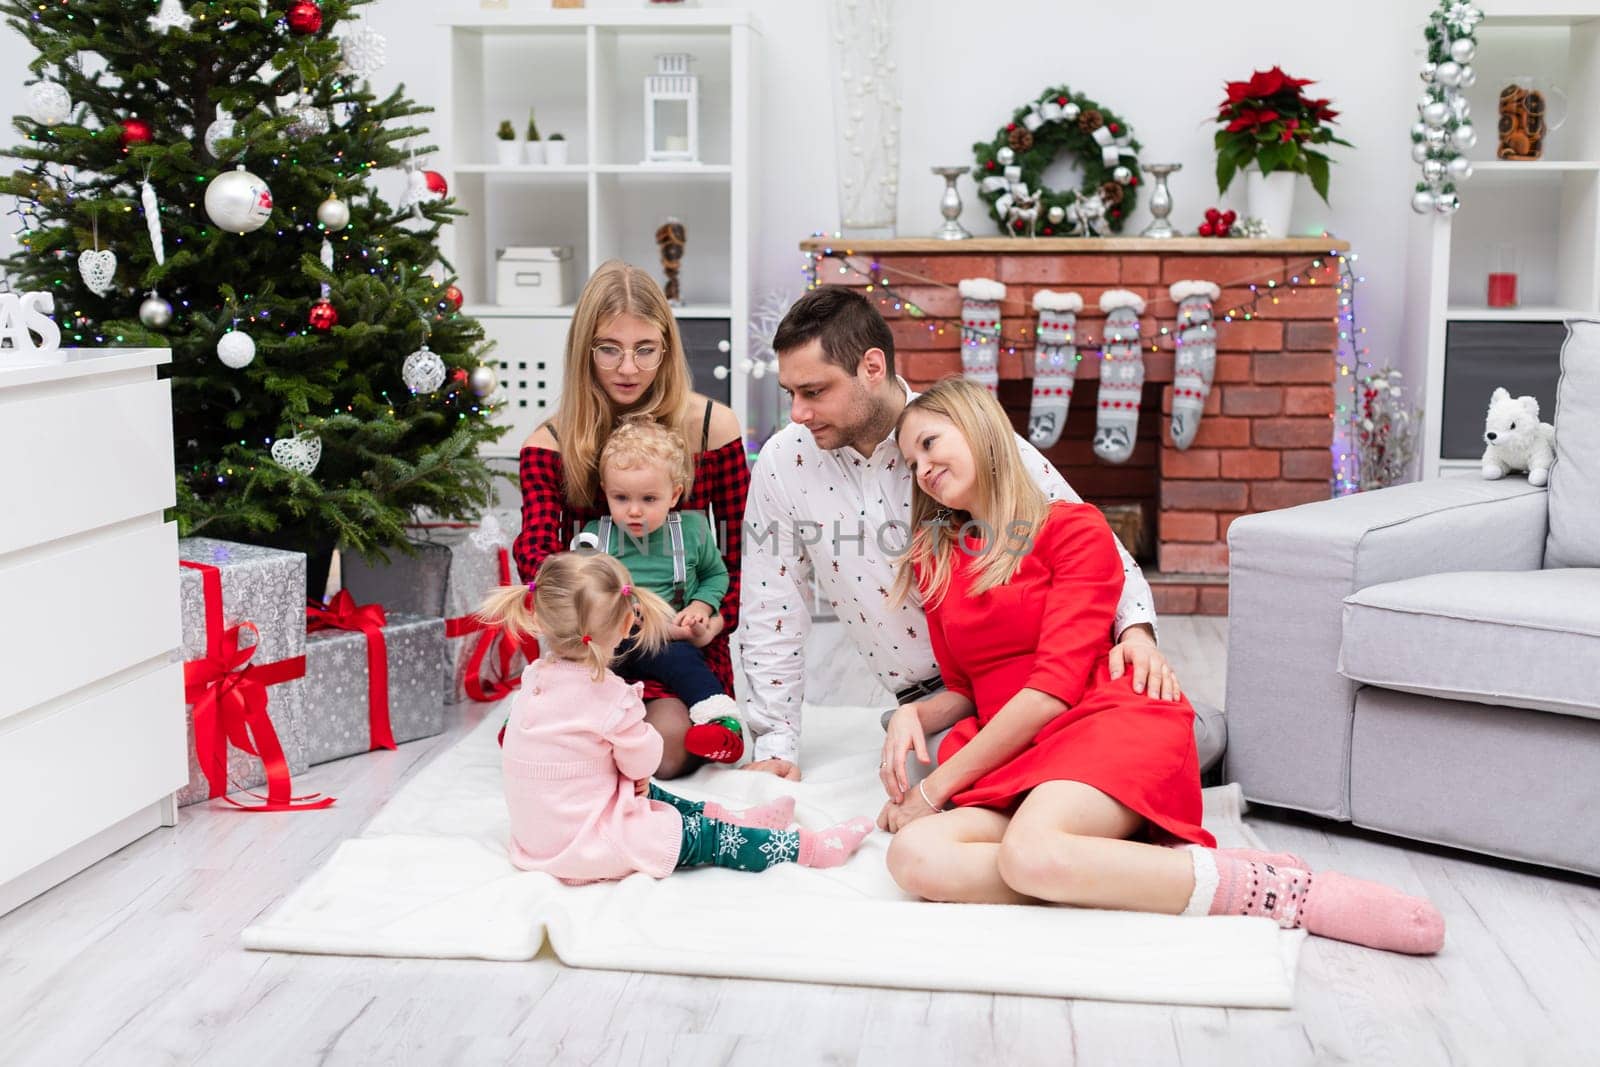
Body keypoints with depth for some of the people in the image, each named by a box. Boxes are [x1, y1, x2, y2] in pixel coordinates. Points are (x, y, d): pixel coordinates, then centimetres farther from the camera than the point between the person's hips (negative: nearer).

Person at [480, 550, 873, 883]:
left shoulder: (536, 675, 0)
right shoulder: (609, 696, -23)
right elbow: (642, 762, -10)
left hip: (538, 832, 8)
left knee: (644, 793, 28)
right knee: (702, 838, 0)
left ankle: (729, 818, 34)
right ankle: (805, 847, 6)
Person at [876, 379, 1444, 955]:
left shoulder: (1072, 528, 3)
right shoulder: (932, 562, 21)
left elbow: (1055, 685, -7)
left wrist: (938, 786, -9)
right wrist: (910, 716, 1)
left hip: (1109, 721, -4)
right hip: (1007, 761, 5)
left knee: (1031, 853, -40)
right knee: (913, 856, -32)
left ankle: (1286, 892, -25)